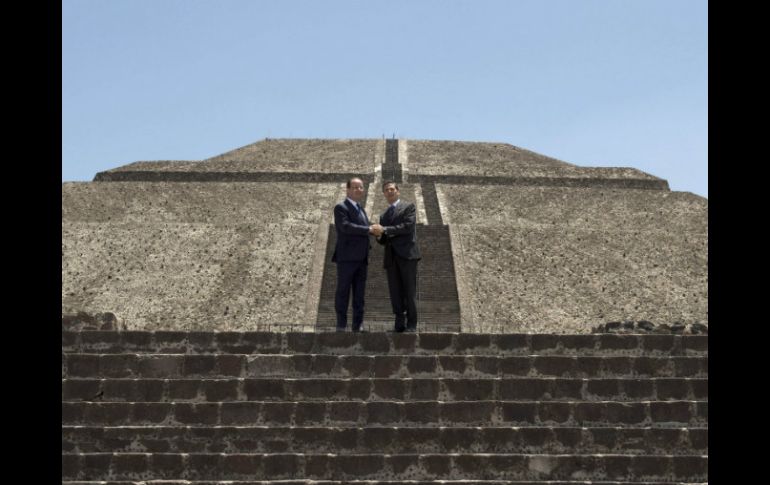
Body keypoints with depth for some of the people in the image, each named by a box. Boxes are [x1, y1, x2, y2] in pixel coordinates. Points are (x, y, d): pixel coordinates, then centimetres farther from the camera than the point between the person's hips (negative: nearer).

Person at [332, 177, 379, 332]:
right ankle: (341, 325, 2)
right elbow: (346, 226, -20)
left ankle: (357, 325, 10)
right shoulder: (341, 207, -4)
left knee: (359, 293, 6)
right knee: (343, 292, -2)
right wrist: (369, 230, -19)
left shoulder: (361, 209, 21)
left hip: (361, 259, 7)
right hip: (346, 258, -7)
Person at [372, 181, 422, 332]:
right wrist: (379, 236, -1)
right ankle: (400, 324, 2)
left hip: (406, 254, -5)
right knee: (395, 293, -1)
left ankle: (411, 325, -2)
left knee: (410, 291, -5)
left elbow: (408, 227, -10)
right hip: (391, 257, 5)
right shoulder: (384, 216, 24)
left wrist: (384, 230, -12)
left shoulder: (408, 206, 7)